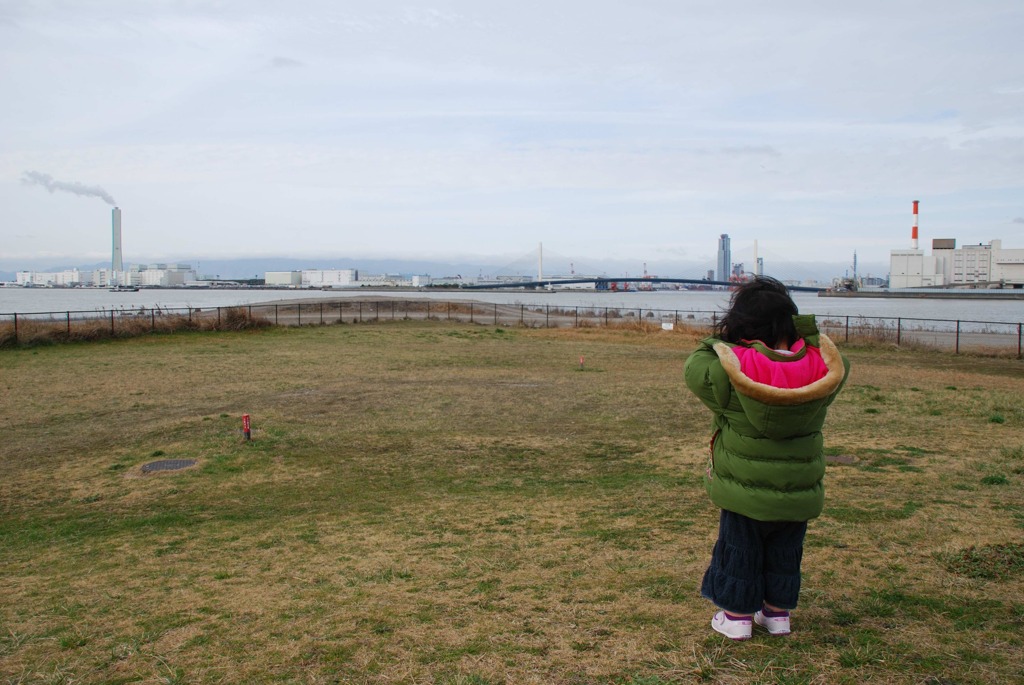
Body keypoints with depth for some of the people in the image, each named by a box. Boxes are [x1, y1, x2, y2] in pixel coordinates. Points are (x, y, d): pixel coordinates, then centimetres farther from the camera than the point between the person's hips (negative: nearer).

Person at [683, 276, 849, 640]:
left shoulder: (729, 370, -21)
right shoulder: (820, 367, -11)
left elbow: (694, 368, -5)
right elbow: (839, 363, 11)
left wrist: (719, 339, 1)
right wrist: (810, 332, 4)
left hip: (744, 489, -3)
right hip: (799, 491, 3)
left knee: (740, 549, 15)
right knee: (785, 552, 22)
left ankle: (737, 615, 26)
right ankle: (778, 613, 35)